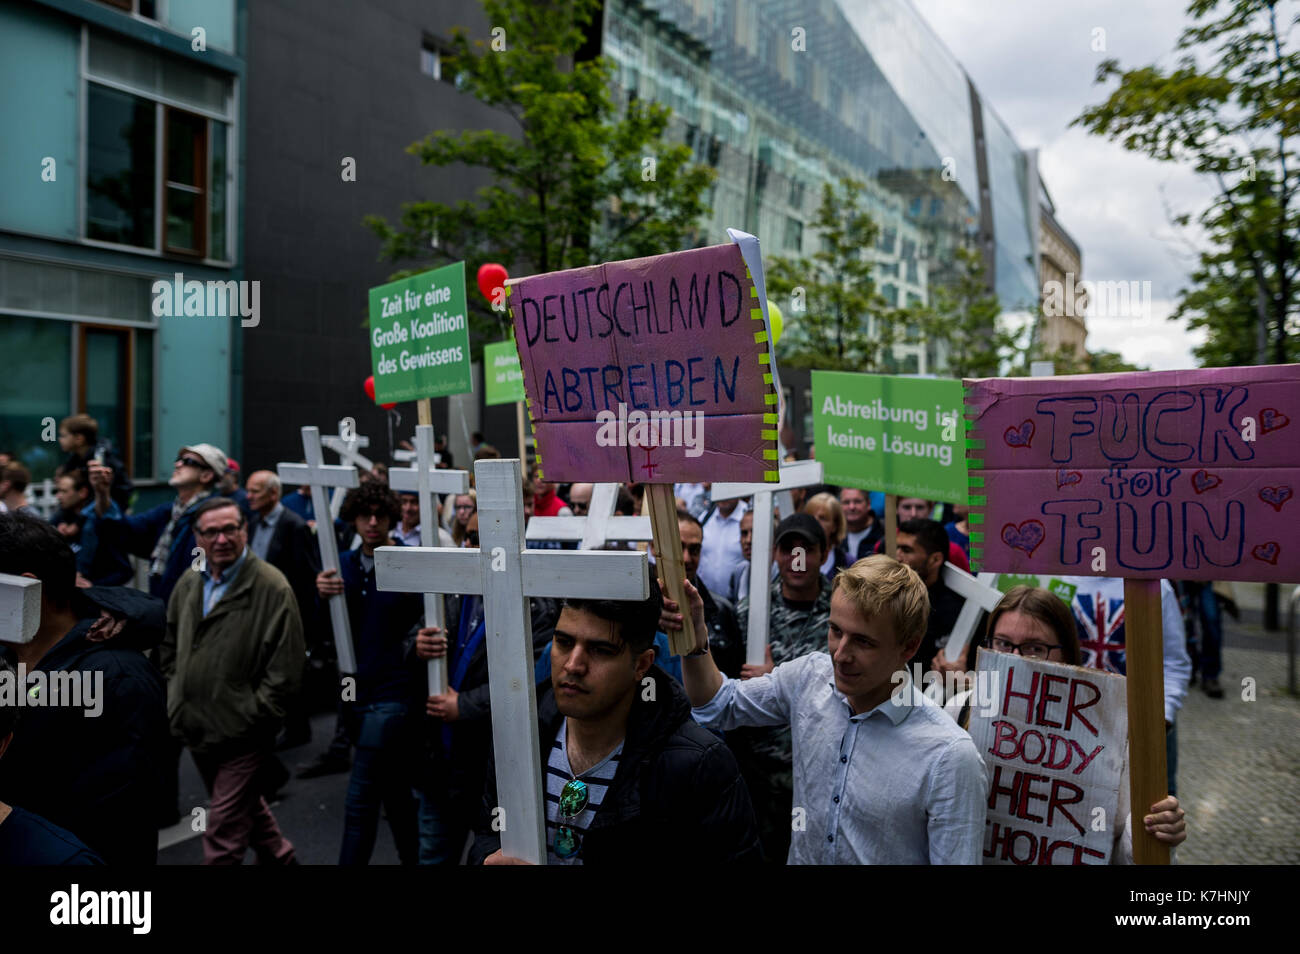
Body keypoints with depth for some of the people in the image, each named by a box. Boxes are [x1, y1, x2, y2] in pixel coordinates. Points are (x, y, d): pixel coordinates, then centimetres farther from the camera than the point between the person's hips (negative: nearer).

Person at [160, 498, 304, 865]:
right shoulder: (188, 584, 6)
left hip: (243, 735, -7)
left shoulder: (272, 587, -17)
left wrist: (247, 718, -16)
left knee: (223, 834, -2)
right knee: (246, 805, 24)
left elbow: (285, 669, -18)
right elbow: (170, 647, 20)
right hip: (196, 728, 7)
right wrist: (175, 695, 10)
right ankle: (281, 857, 45)